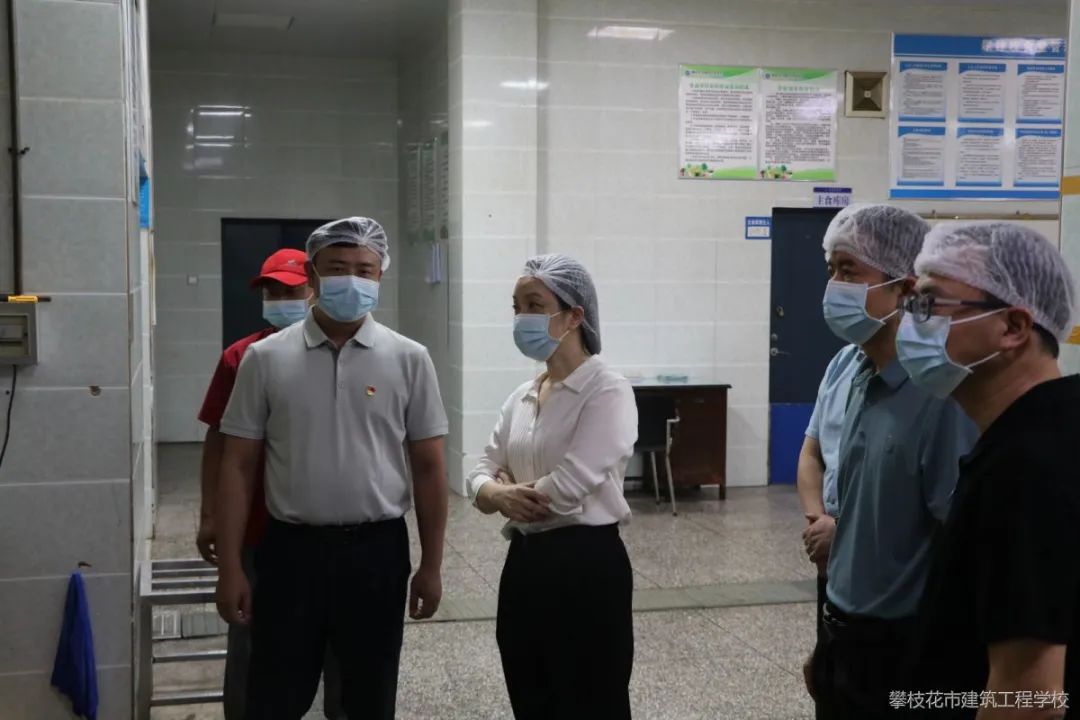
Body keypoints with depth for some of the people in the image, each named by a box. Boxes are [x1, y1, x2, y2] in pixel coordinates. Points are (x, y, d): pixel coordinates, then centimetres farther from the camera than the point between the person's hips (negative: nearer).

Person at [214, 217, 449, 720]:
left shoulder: (408, 359, 0)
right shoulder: (266, 358, -1)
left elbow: (428, 468, 2)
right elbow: (238, 466, 0)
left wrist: (431, 565, 1)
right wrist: (229, 568, -4)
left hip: (376, 550, 1)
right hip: (291, 549, 0)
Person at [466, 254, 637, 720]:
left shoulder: (607, 391, -14)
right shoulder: (521, 397, 11)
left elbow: (566, 488, -22)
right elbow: (482, 472, 10)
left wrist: (506, 492, -5)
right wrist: (497, 494, -13)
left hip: (586, 566, -8)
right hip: (524, 563, 8)